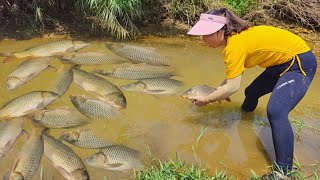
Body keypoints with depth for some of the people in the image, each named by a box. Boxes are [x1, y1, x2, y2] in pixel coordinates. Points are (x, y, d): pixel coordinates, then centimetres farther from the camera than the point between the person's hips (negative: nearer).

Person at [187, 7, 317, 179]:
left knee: (275, 111, -27)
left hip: (300, 62, -11)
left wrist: (206, 100, -14)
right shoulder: (236, 36, 0)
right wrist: (219, 90, 4)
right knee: (251, 93, 22)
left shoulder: (235, 45, -27)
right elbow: (234, 73, 9)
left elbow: (232, 87, -25)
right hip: (283, 62, 11)